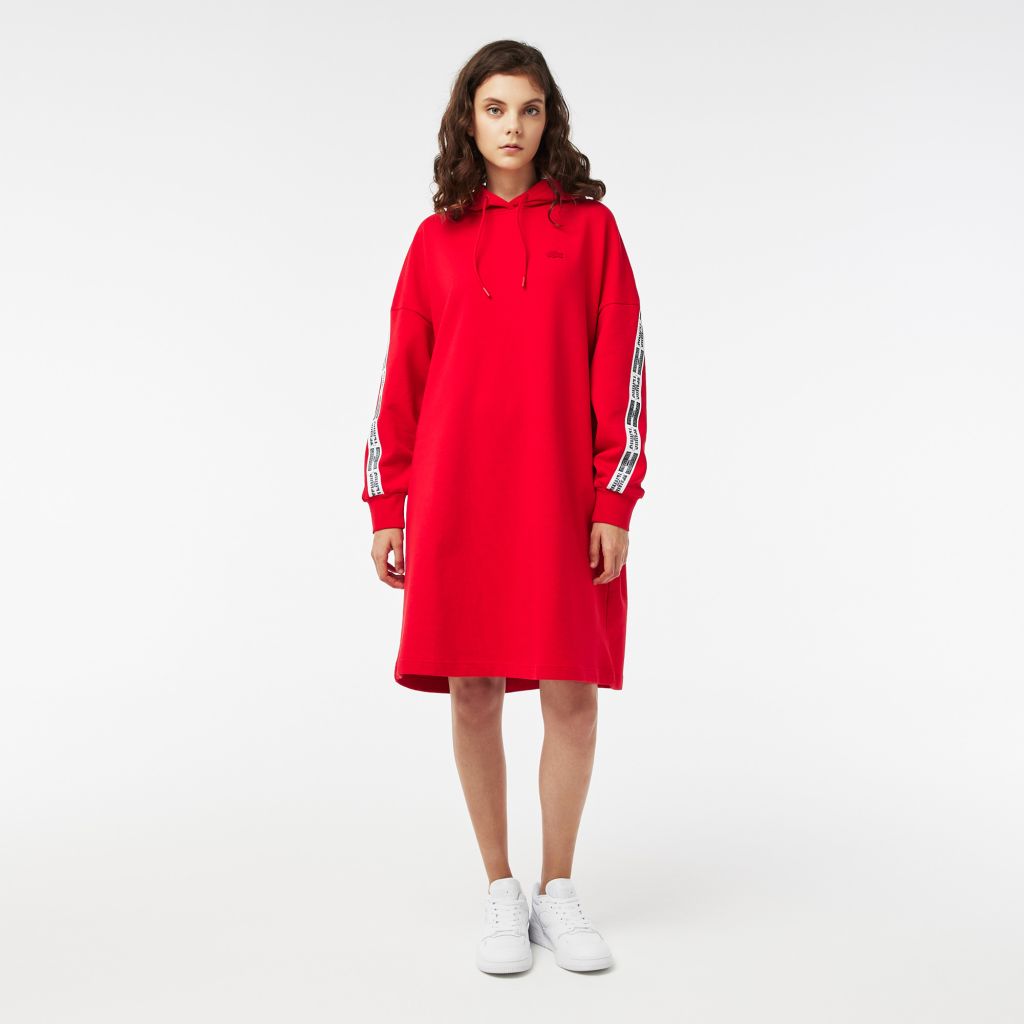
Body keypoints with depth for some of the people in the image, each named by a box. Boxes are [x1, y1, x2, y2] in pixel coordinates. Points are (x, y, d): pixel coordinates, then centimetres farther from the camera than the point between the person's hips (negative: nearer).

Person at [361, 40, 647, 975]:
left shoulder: (589, 226, 5)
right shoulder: (437, 239, 9)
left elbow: (620, 367, 0)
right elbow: (402, 378, 9)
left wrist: (615, 502, -7)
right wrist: (386, 508, 4)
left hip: (562, 500, -1)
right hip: (456, 498, 1)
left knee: (572, 692, 0)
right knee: (473, 691, 4)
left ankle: (558, 890, 19)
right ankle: (501, 893, 20)